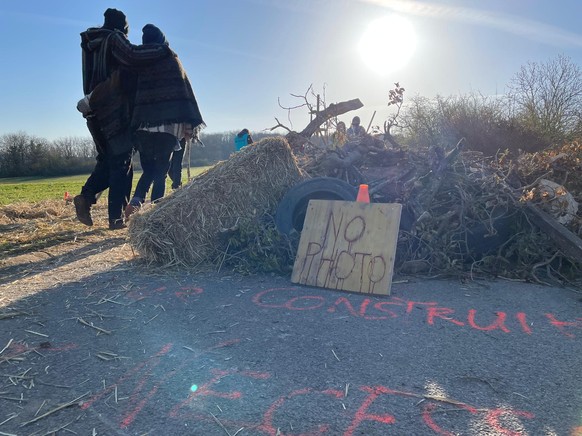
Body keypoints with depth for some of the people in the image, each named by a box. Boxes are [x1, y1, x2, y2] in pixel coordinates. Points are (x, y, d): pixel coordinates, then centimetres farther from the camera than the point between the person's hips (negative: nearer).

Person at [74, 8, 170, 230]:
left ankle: (86, 196, -3)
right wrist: (162, 51, -10)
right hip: (114, 110, -7)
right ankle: (116, 217, -9)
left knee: (107, 159, 16)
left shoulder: (91, 43, 21)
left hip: (96, 112, 7)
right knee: (121, 162, -6)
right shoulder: (114, 38, -2)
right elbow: (131, 56, -19)